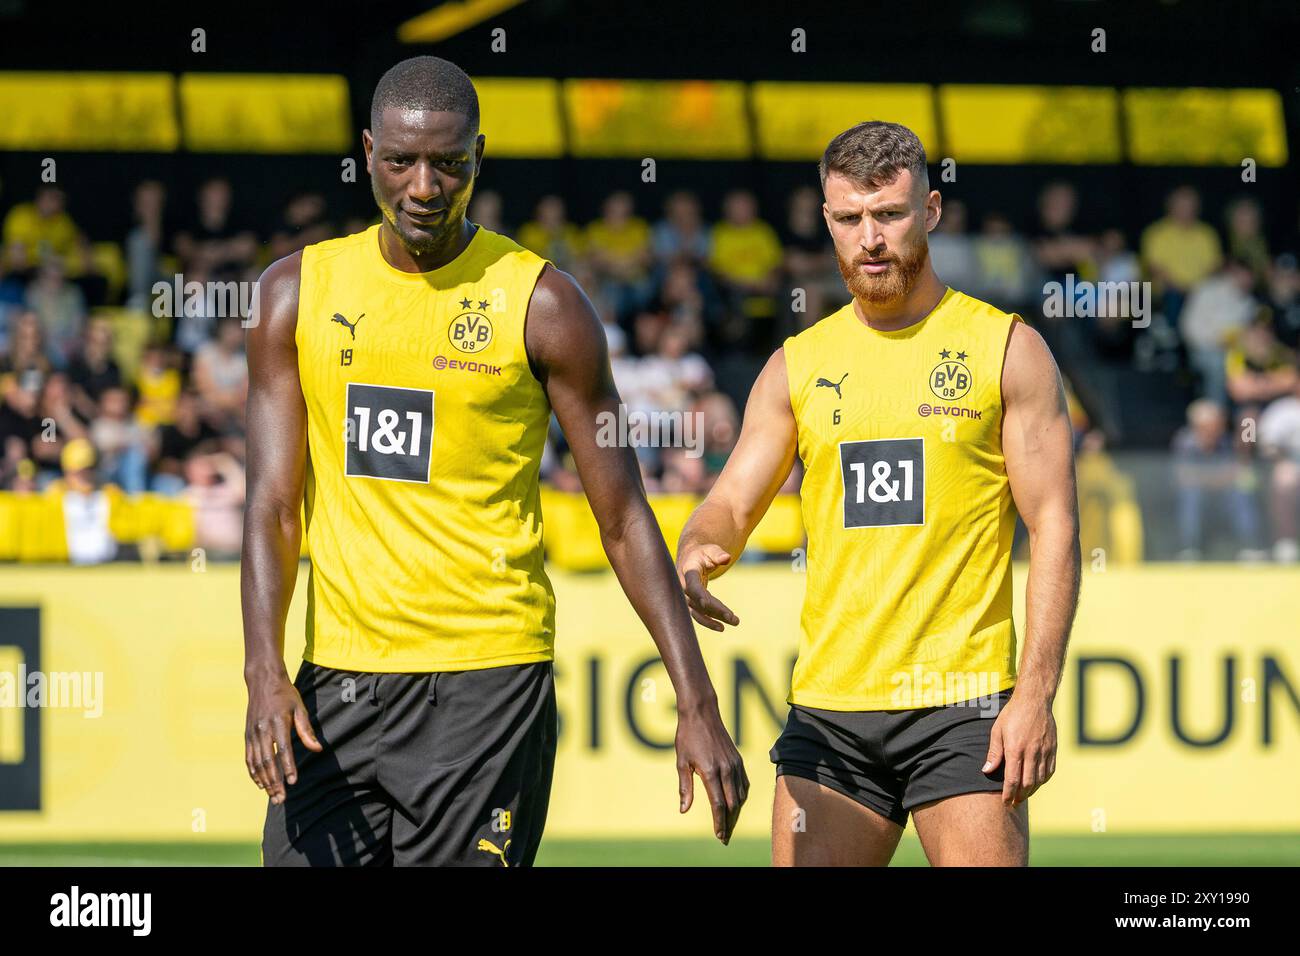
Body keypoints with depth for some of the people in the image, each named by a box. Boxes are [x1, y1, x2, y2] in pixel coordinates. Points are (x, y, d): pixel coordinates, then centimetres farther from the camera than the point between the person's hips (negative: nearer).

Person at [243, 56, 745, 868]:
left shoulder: (541, 304, -3)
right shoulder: (300, 292, 6)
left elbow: (624, 519, 0)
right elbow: (273, 503, 4)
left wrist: (697, 703, -6)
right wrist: (265, 671, -11)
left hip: (488, 682, -3)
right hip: (337, 678, 3)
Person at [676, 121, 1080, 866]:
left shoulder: (1007, 349, 2)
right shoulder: (799, 365, 12)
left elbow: (1054, 525, -2)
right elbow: (734, 504, 11)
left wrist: (1037, 693, -11)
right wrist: (696, 556, -14)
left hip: (964, 707, -3)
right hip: (829, 710, 4)